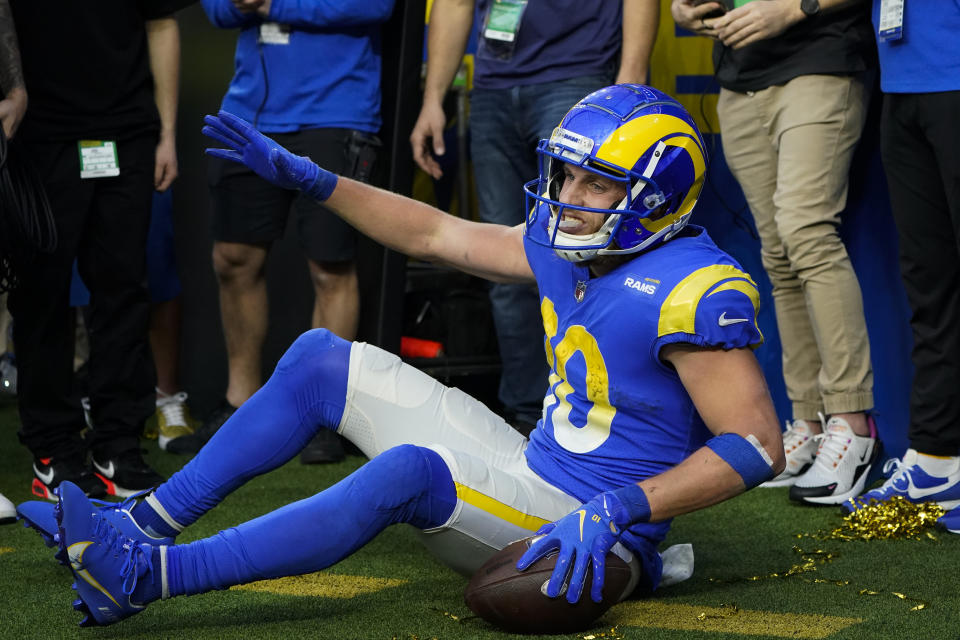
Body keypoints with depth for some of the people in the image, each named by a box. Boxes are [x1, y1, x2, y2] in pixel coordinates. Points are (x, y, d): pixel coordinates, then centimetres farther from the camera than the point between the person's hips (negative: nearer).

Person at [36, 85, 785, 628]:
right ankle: (149, 522, 3)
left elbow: (758, 446, -24)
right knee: (321, 359, 7)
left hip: (591, 536, -9)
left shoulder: (690, 293, -21)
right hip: (529, 473, 9)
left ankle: (145, 575, -34)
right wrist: (306, 178, 12)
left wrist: (616, 513, -31)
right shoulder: (564, 248, 5)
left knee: (408, 472, -36)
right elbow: (438, 235, 15)